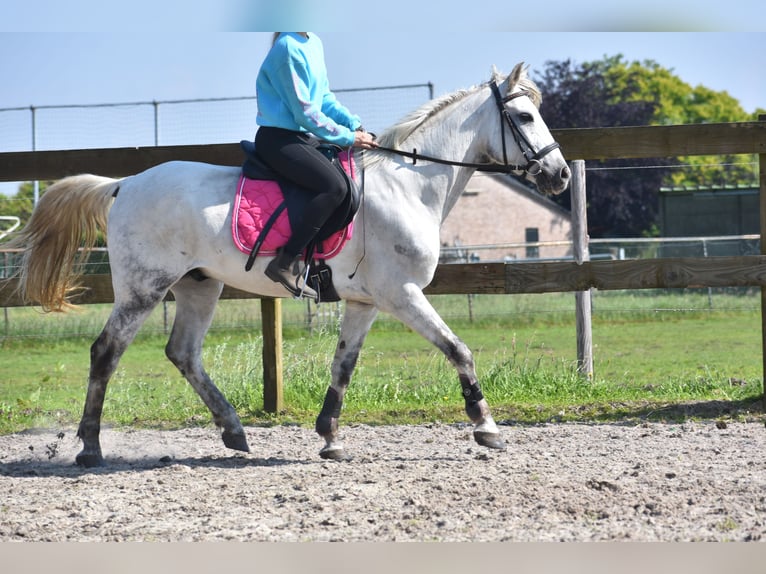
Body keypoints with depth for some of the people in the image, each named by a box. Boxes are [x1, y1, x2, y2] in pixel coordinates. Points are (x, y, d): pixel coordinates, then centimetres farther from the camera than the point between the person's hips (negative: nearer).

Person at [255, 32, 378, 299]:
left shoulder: (314, 44, 12)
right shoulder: (288, 48, -17)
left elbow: (324, 97, 17)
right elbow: (305, 112, -17)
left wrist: (355, 124, 1)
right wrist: (348, 137, -13)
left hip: (301, 137, 10)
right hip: (278, 139, -10)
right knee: (334, 185, -28)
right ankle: (286, 263, -26)